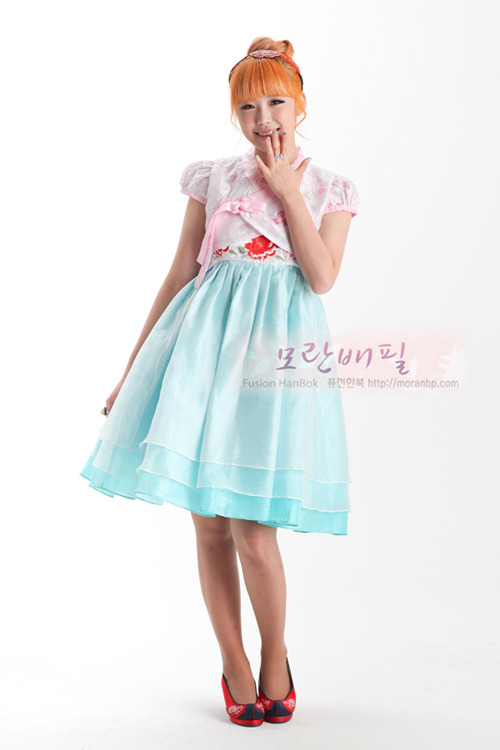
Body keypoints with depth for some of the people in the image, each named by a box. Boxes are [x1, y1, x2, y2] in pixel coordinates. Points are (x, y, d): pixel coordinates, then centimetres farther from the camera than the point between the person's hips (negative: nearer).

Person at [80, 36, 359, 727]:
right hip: (205, 341, 2)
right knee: (208, 521, 2)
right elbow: (179, 274, 12)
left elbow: (323, 278, -6)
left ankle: (275, 658, 18)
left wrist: (287, 190, -4)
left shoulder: (330, 190, 9)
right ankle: (234, 666, 21)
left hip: (281, 351, -2)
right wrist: (134, 364, 10)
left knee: (252, 529, -8)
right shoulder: (212, 177, 10)